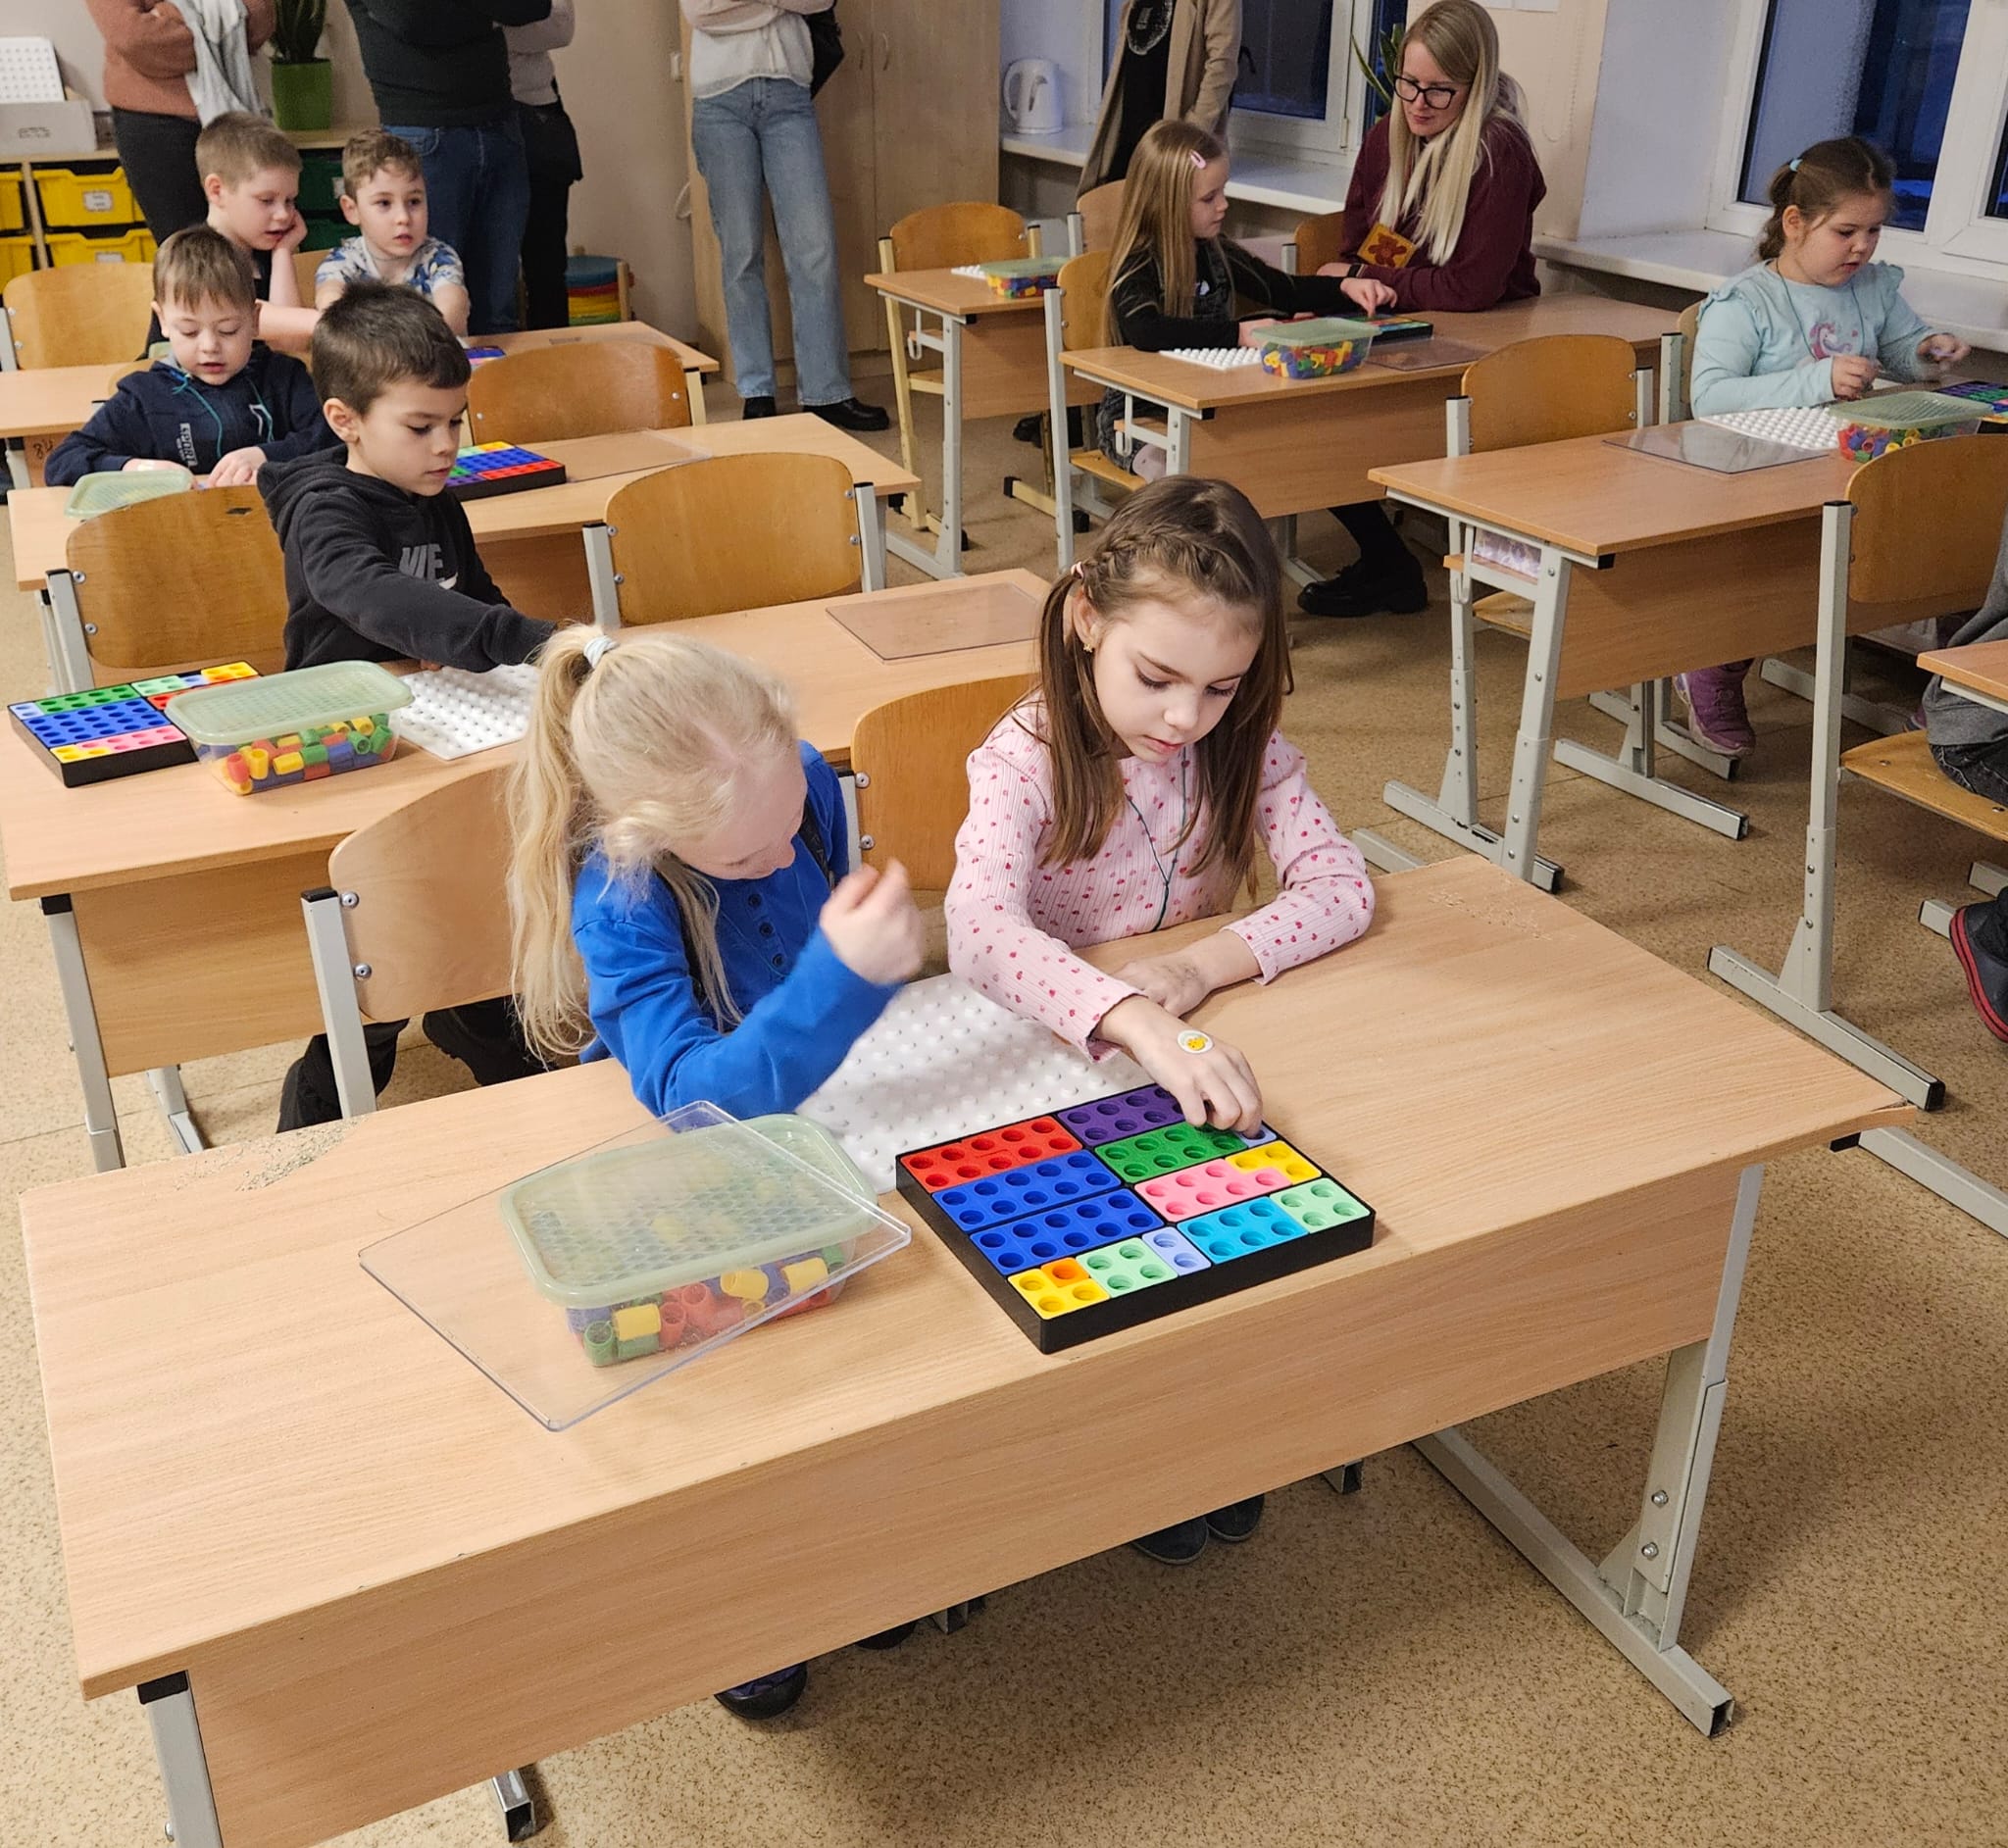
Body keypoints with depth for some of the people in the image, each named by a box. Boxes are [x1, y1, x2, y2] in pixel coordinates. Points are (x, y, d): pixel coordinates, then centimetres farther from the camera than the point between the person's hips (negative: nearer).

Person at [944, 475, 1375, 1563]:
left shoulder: (1243, 748, -6)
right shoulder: (1025, 760, -20)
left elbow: (1341, 885, -14)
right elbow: (981, 930, -38)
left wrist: (1204, 966, -32)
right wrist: (1143, 1024, -54)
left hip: (1199, 1051, 3)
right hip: (1063, 1063, -3)